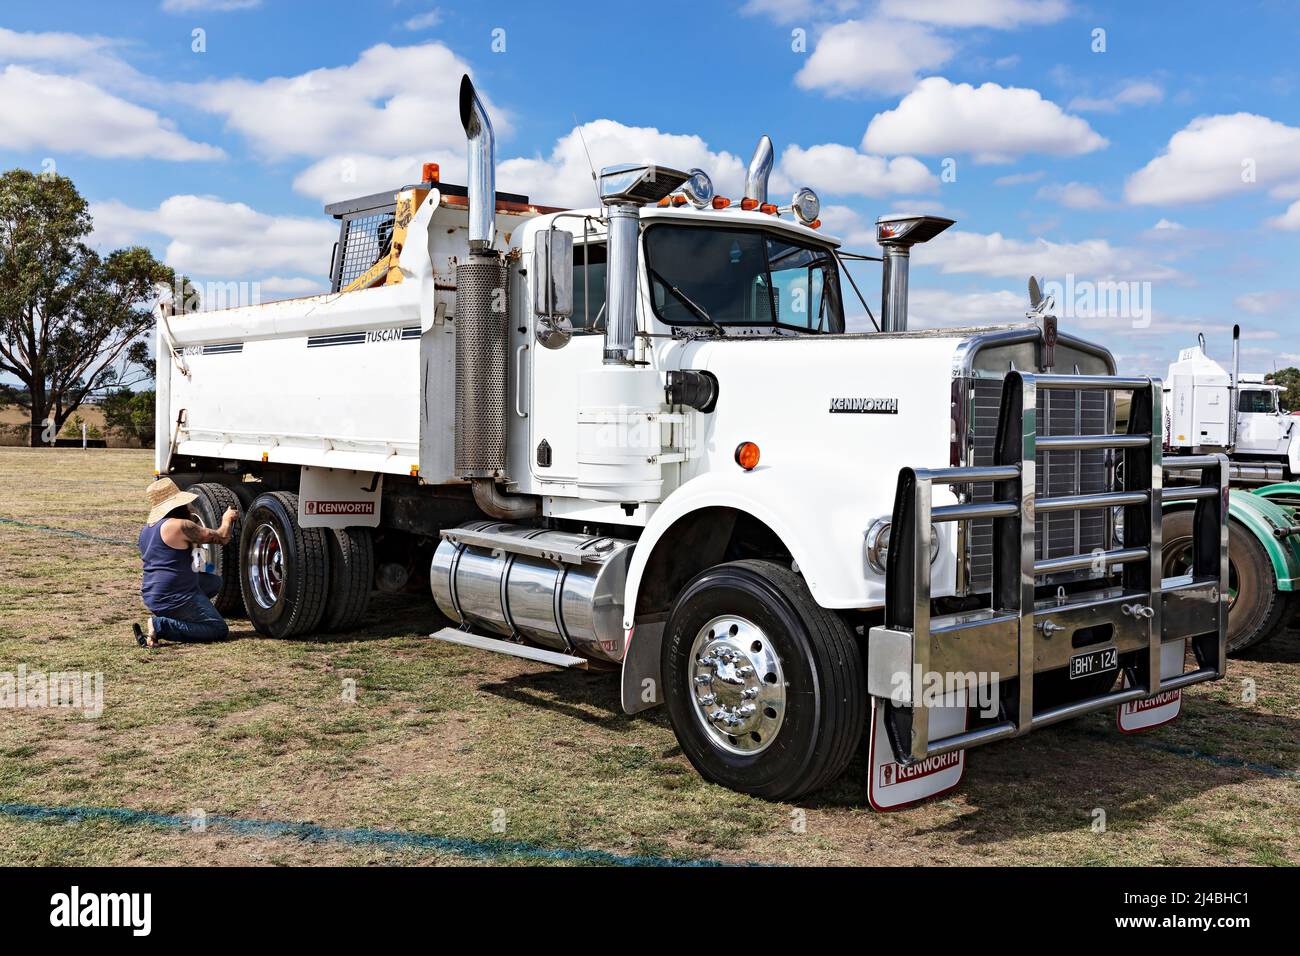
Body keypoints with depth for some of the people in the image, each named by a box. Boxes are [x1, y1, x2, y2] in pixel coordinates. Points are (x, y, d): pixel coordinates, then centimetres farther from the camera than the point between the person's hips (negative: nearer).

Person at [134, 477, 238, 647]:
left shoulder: (146, 529, 10)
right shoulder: (180, 526, -18)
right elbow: (221, 537, -9)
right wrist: (227, 520, 11)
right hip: (175, 599, -9)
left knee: (214, 582, 24)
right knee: (219, 630, -5)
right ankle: (161, 626, -12)